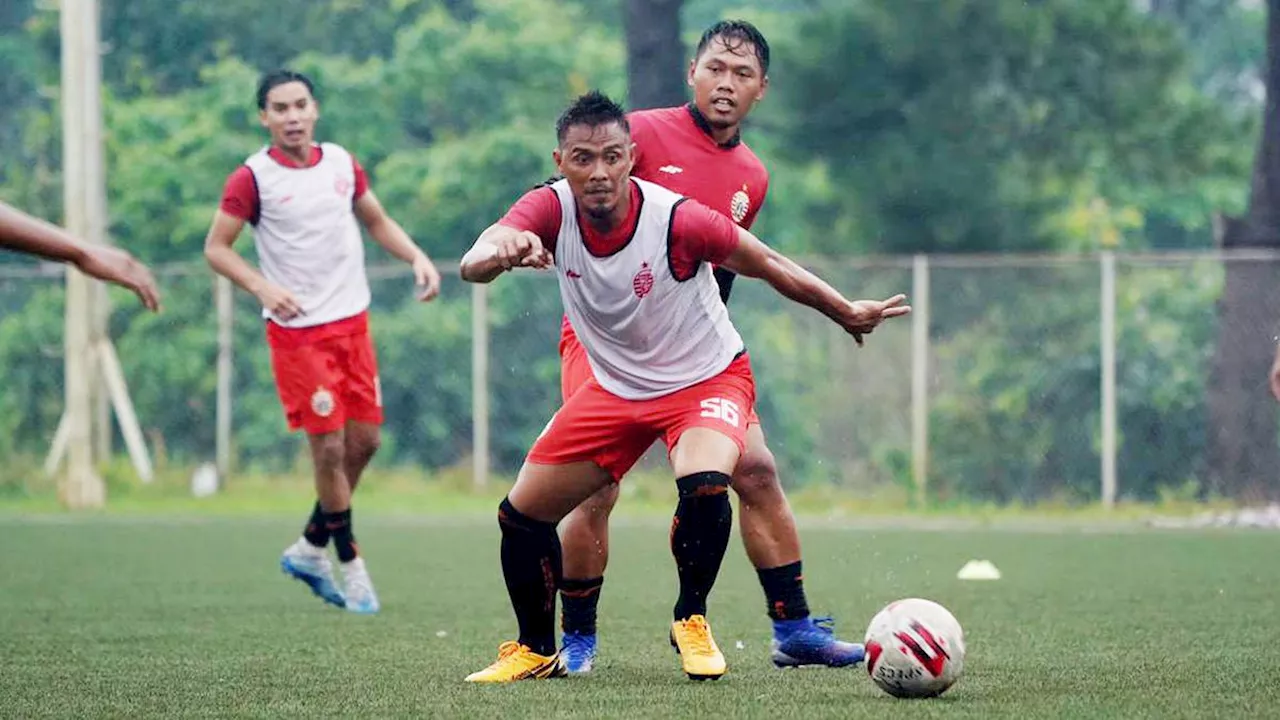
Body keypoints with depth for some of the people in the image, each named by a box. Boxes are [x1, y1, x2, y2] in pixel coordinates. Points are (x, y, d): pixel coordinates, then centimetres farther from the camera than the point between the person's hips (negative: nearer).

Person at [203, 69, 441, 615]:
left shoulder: (341, 163, 7)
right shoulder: (253, 178, -8)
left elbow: (377, 221, 19)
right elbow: (216, 247, -7)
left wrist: (417, 257, 1)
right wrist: (262, 286, -23)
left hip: (353, 321, 6)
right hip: (298, 330, -6)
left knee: (364, 440, 6)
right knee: (329, 447, -7)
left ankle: (310, 548, 23)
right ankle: (350, 566, 5)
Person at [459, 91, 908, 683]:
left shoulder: (677, 219, -28)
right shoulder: (550, 210, -20)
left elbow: (767, 266, -13)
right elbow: (472, 265, -37)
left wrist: (849, 313, -3)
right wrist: (501, 251, -61)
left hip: (708, 379, -4)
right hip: (614, 386, 4)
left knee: (704, 486, -33)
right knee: (521, 513, 1)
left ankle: (691, 621, -6)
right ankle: (536, 650, 25)